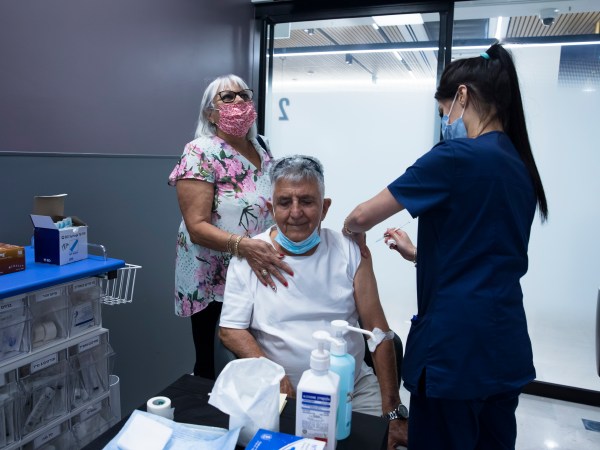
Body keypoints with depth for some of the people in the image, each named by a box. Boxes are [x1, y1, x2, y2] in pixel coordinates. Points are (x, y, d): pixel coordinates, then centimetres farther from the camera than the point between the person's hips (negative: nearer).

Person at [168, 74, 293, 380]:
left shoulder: (260, 147, 7)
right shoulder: (201, 154, -13)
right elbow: (197, 226, -20)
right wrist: (242, 245, -34)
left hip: (260, 275, 6)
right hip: (212, 282, -6)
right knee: (209, 368, 5)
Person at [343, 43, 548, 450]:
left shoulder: (457, 156, -16)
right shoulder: (521, 166, 9)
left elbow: (362, 217, -10)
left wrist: (352, 232, 11)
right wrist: (421, 255, 19)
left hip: (456, 345, -8)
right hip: (506, 347, 8)